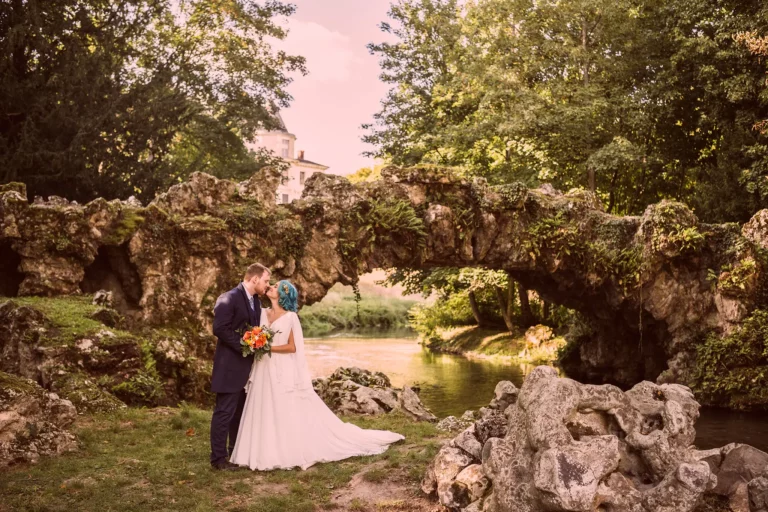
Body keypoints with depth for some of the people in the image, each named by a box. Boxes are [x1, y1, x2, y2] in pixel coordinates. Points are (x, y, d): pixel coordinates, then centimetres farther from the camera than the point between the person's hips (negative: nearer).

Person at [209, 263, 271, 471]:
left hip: (247, 365, 9)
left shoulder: (256, 301, 12)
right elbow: (219, 329, -21)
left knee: (241, 411, 16)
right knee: (224, 412, -4)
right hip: (230, 365, -9)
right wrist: (243, 346, -20)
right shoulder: (229, 299, -15)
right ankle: (218, 458, 4)